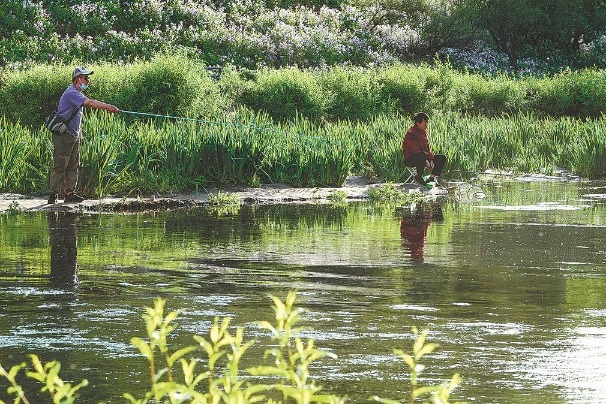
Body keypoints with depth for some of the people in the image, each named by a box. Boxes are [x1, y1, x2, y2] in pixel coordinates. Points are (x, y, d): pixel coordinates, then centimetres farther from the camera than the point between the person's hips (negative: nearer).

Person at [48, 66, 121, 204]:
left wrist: (80, 135, 20)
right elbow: (90, 103, -30)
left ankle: (69, 192, 12)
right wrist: (109, 107, -34)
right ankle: (54, 193, -7)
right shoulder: (72, 93, -16)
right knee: (60, 165, -9)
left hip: (74, 136, 10)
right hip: (63, 135, -10)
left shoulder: (77, 93, 17)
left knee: (73, 166, 9)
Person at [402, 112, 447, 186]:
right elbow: (415, 150, -25)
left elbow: (427, 148, 11)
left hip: (422, 158, 9)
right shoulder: (411, 133, -18)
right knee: (423, 155, -40)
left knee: (442, 158, 0)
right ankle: (419, 176, -22)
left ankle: (432, 177, -1)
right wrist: (426, 163, -25)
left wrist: (431, 160, -6)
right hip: (410, 159, -9)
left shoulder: (424, 132, 10)